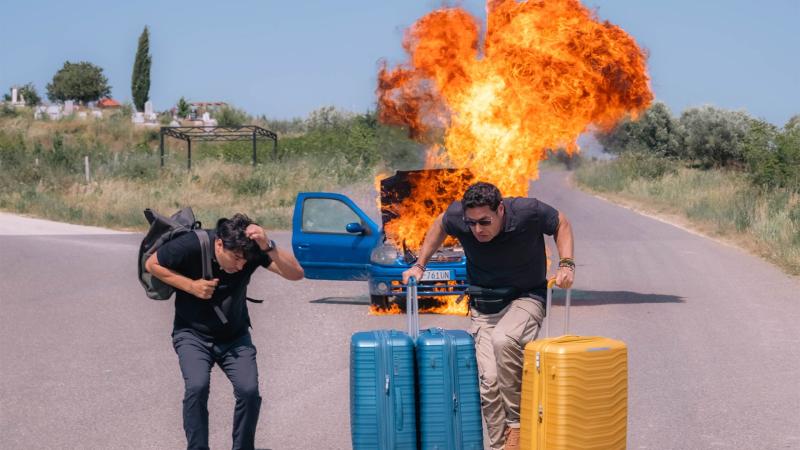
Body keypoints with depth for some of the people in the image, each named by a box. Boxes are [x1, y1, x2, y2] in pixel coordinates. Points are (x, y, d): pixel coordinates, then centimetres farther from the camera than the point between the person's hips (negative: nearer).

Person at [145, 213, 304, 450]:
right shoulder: (192, 245, -23)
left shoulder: (252, 251, -19)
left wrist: (268, 247, -42)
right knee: (197, 386, -26)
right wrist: (190, 286, -18)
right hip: (193, 334, -2)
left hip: (235, 337, 2)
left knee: (249, 390, -18)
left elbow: (296, 273, -28)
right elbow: (152, 264, -7)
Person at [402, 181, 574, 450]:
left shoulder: (528, 212, -22)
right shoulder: (457, 215, -15)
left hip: (525, 297, -3)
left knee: (503, 340, -35)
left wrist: (566, 264, -13)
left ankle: (517, 423, -20)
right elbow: (440, 226, 11)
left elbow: (561, 224, -1)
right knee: (489, 381, -15)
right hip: (484, 305, 3)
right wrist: (419, 265, 7)